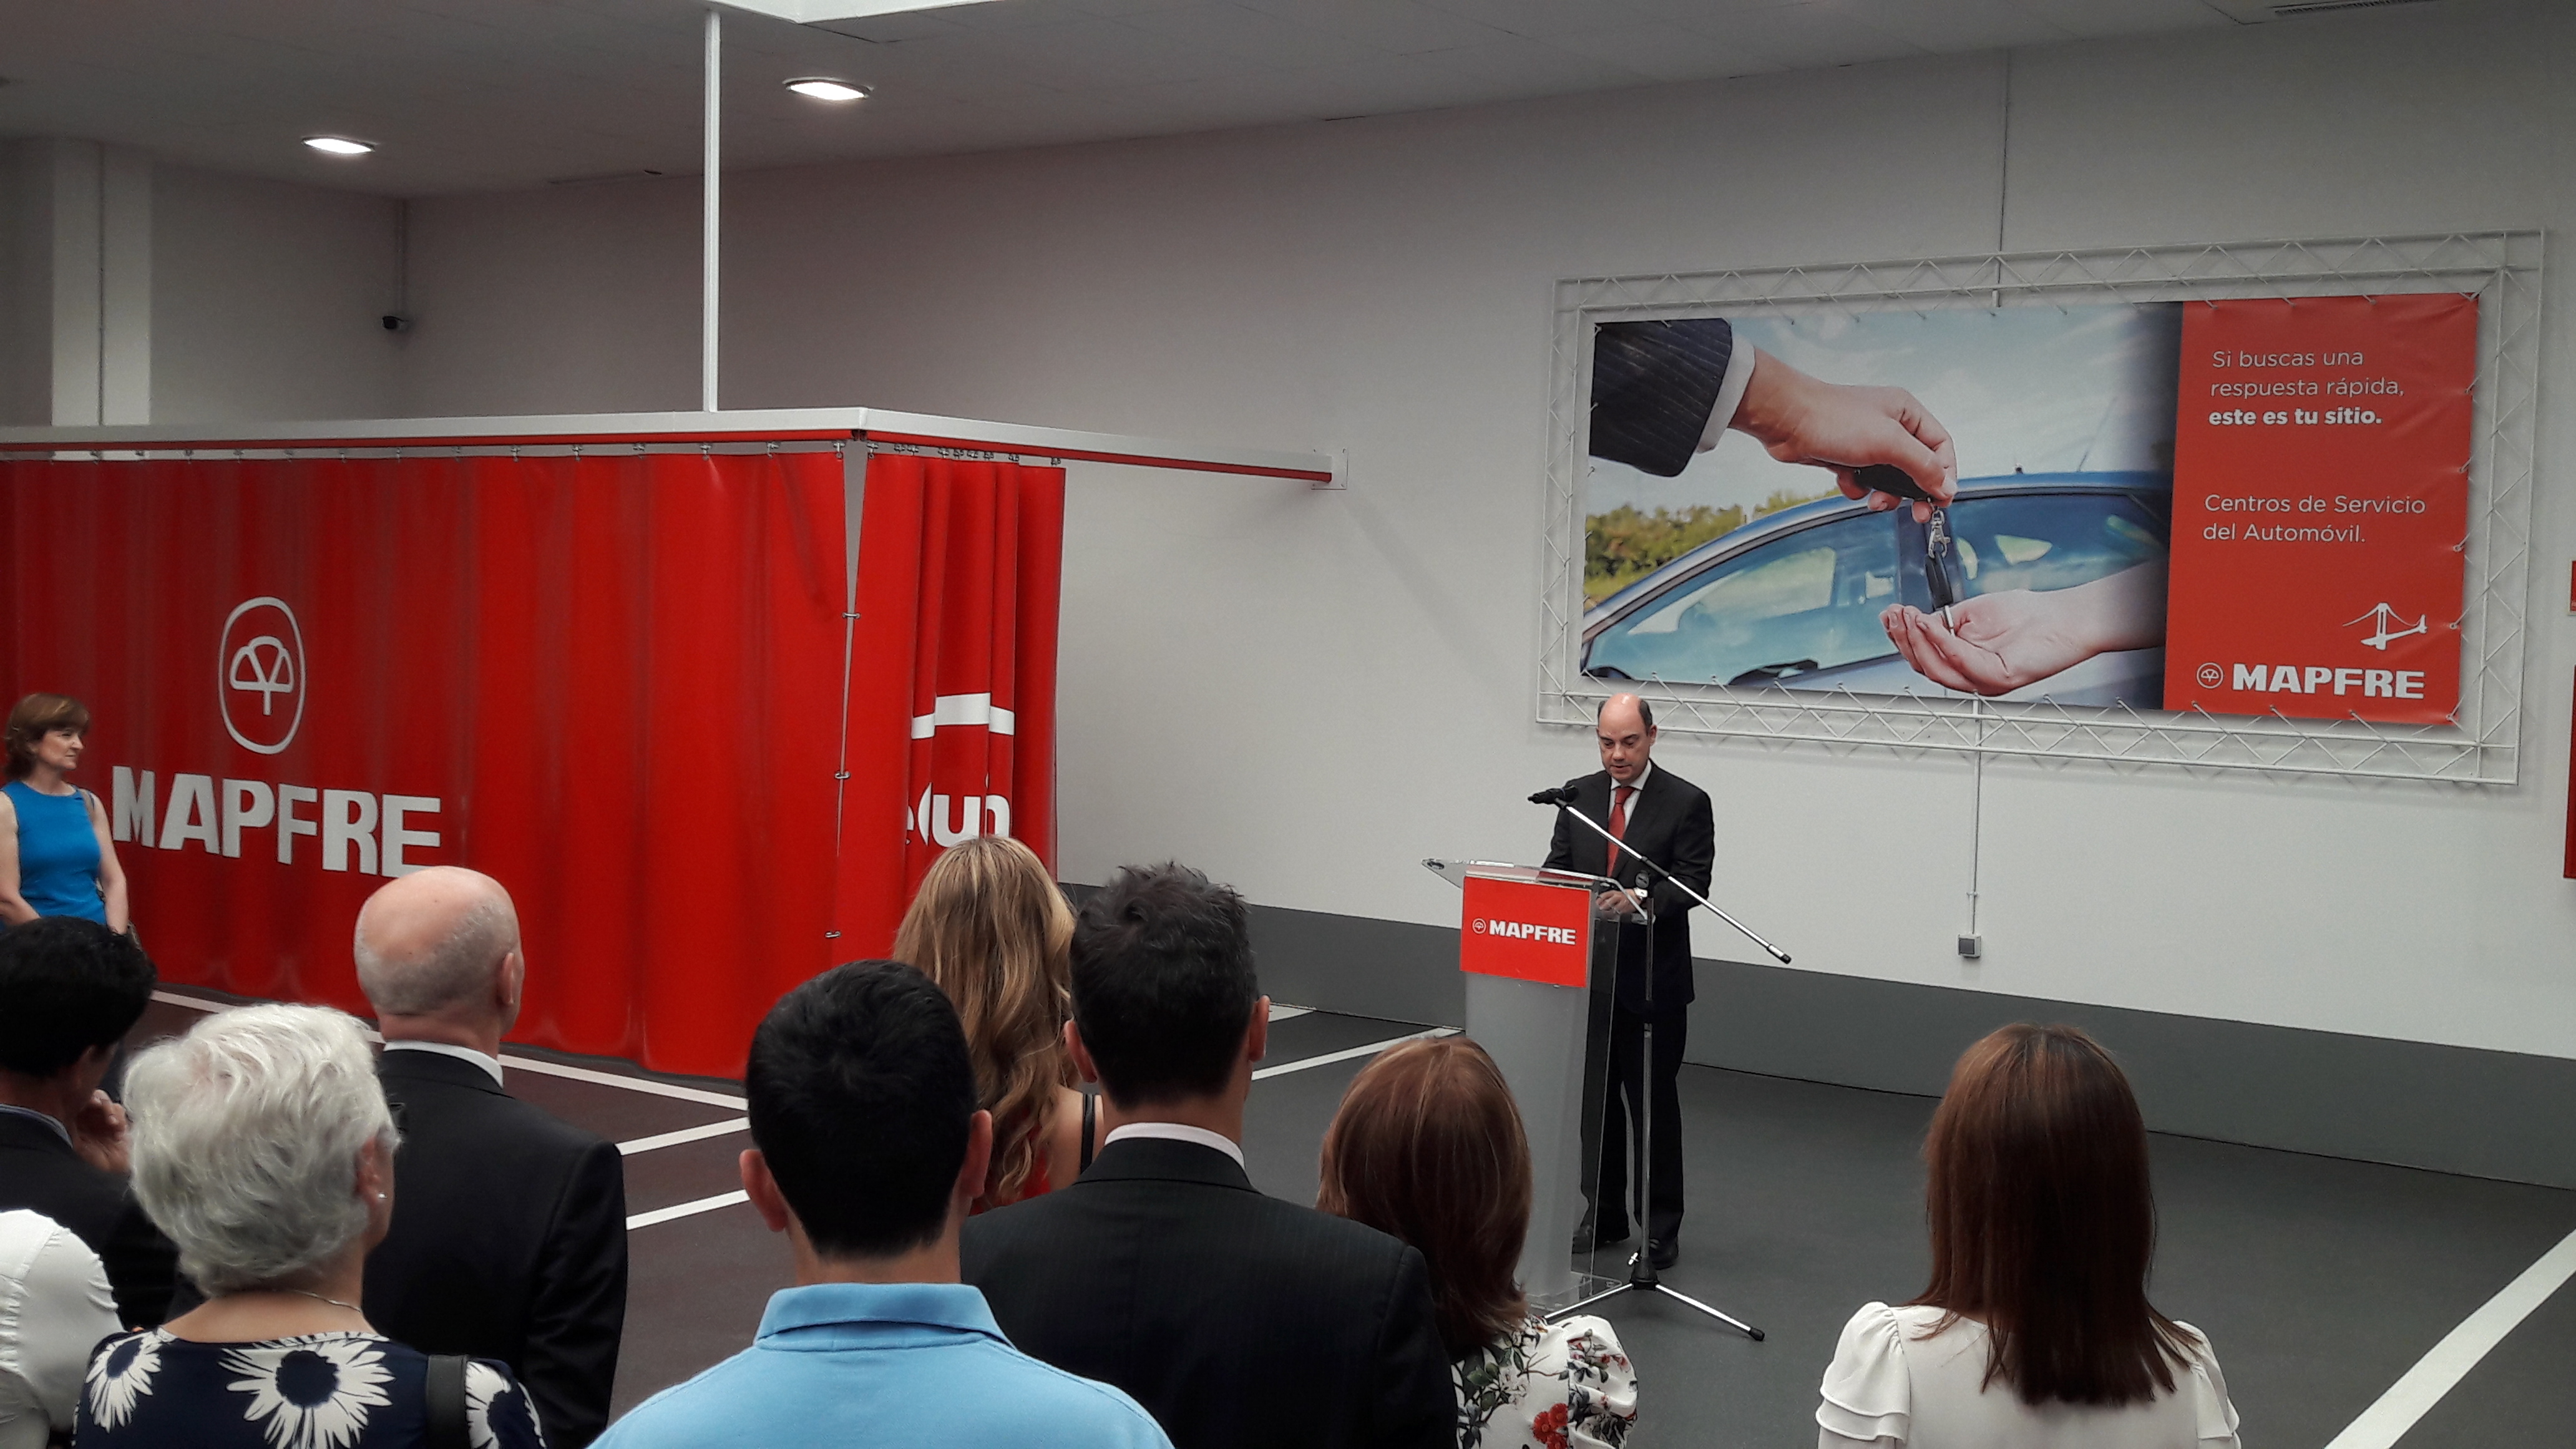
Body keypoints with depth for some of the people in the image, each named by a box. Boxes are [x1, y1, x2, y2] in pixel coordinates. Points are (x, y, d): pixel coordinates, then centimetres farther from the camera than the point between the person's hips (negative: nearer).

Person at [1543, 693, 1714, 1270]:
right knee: (1594, 1098, 12)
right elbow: (1558, 867, 8)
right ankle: (1604, 1215, 25)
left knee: (1654, 1104, 2)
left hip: (1652, 980, -4)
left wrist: (1645, 900, -30)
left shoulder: (1686, 802, -6)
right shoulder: (1578, 795, 8)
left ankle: (1660, 1226, 13)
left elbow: (1693, 882, -12)